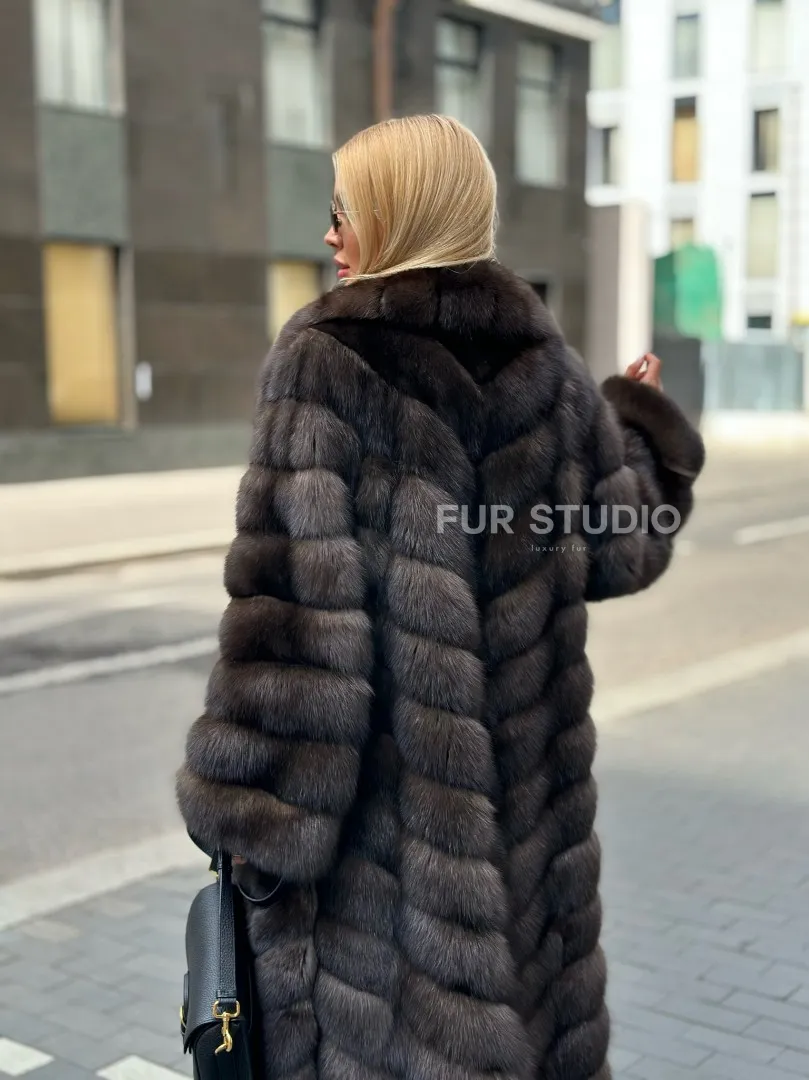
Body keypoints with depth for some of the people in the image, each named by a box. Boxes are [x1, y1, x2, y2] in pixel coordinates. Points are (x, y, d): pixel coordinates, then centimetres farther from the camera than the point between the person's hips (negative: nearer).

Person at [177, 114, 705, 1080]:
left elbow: (294, 602, -17)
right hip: (525, 773, 5)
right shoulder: (547, 366, 3)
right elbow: (622, 550, 8)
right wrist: (644, 422, 25)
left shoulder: (326, 359, -11)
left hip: (382, 784, -4)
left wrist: (252, 814, -14)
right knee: (521, 994, 18)